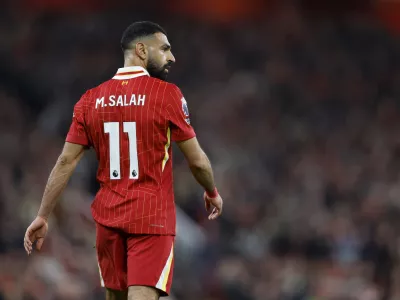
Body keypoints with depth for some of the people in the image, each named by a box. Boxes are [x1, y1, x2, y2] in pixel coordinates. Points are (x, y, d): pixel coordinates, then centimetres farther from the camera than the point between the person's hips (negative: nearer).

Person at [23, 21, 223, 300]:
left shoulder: (91, 99, 5)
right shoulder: (167, 94, -7)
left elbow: (66, 162, 4)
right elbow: (197, 160, -3)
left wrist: (42, 217, 9)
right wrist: (212, 193, 17)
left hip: (108, 215, 5)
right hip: (153, 216, -5)